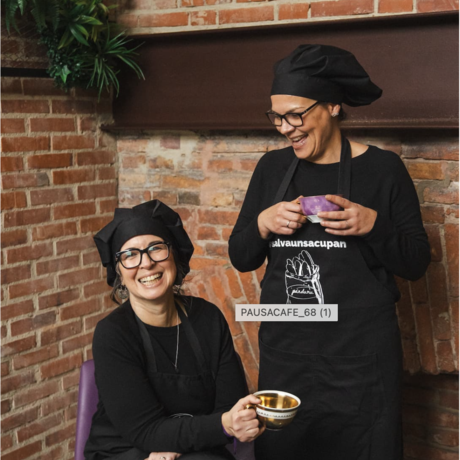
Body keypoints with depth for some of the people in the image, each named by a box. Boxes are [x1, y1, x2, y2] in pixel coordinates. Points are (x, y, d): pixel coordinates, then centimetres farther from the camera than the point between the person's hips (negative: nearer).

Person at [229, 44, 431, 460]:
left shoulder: (382, 168, -5)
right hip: (284, 354, 4)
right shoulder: (272, 168, 6)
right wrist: (262, 224, -10)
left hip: (360, 359, -3)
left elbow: (416, 264, -2)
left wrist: (373, 226, -19)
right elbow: (240, 258, 9)